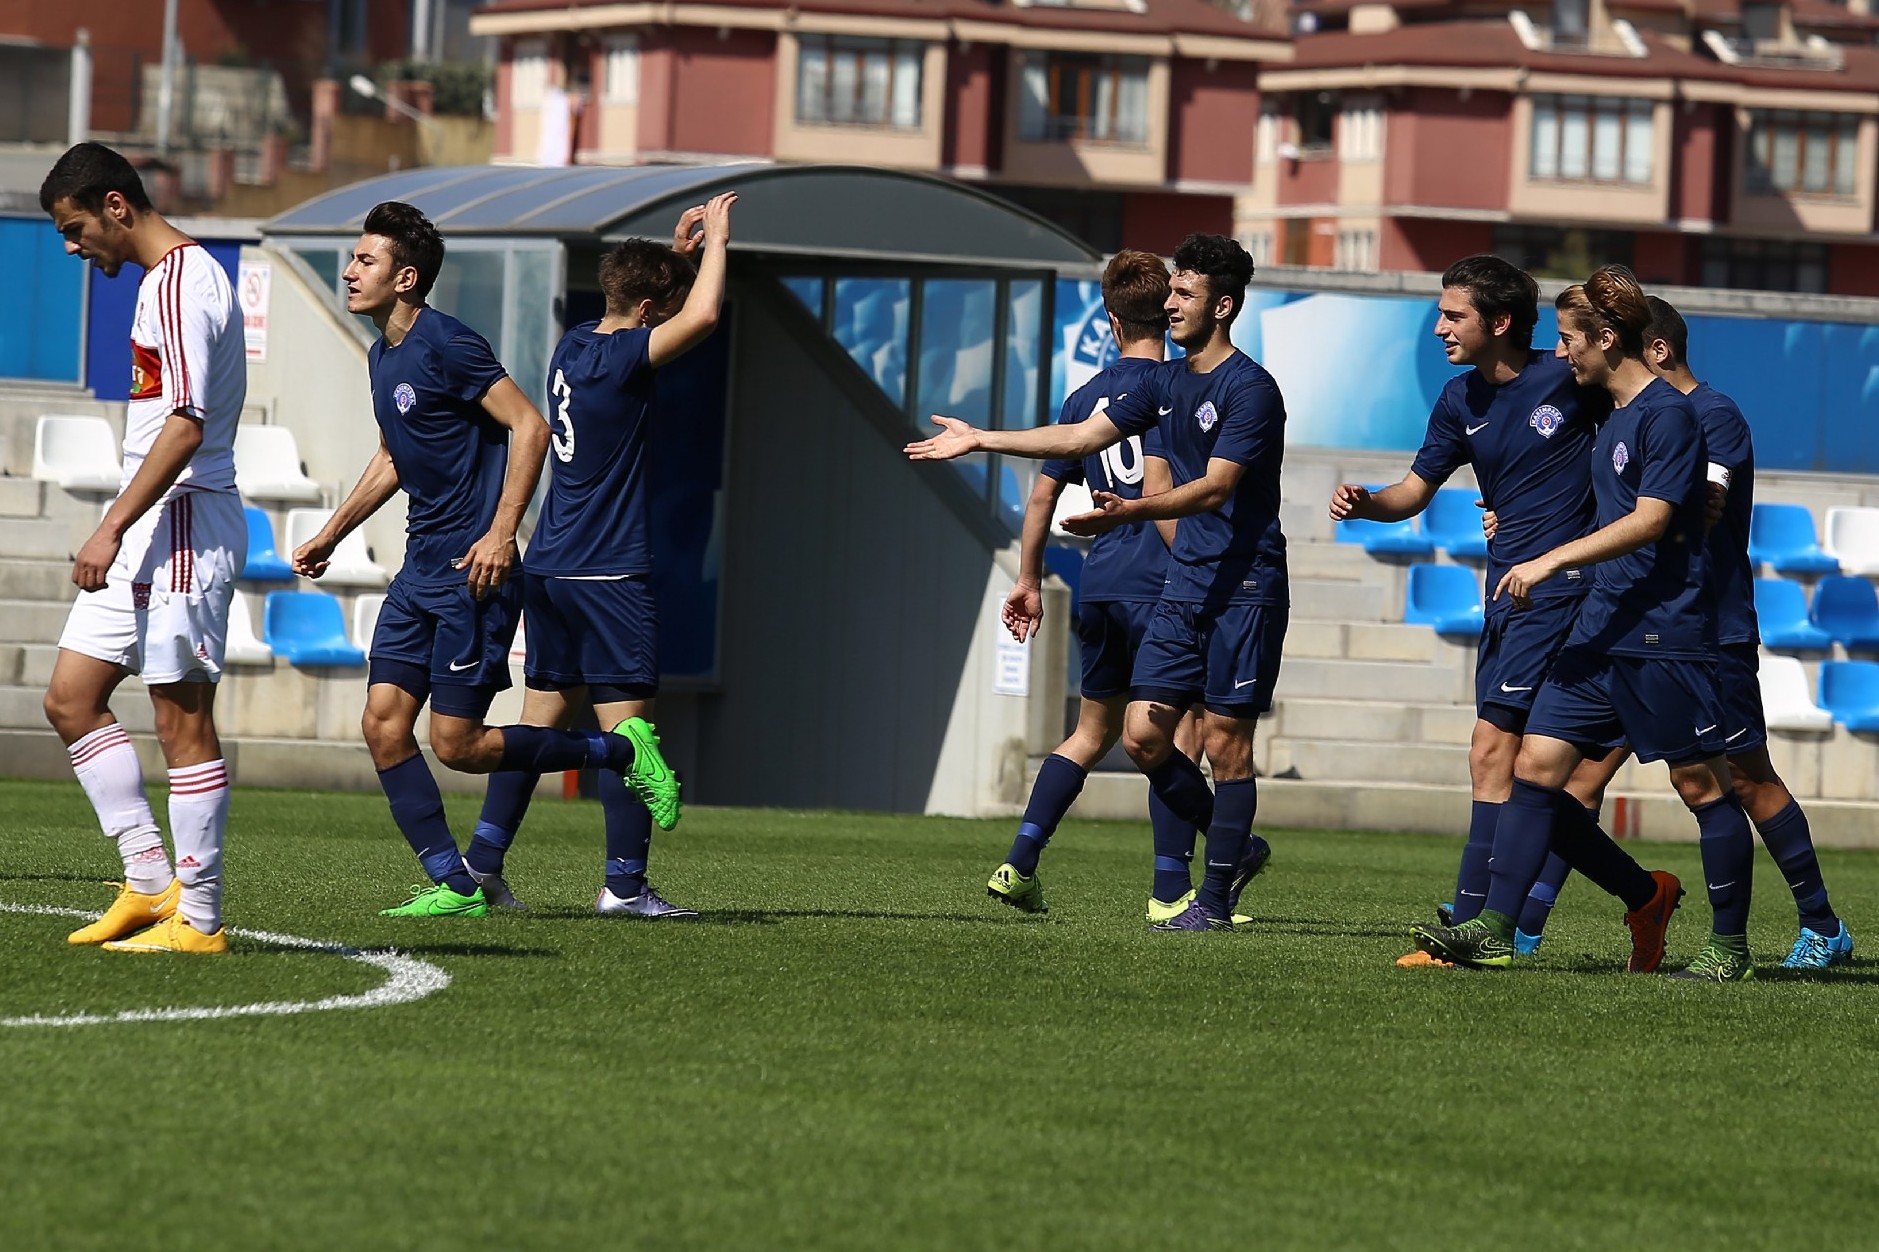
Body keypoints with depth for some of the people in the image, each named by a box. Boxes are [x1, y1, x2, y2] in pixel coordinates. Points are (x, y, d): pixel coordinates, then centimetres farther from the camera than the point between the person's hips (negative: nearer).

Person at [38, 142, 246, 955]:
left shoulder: (180, 284, -15)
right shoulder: (168, 278, 17)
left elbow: (185, 428, -22)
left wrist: (112, 529, -23)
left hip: (184, 523, -11)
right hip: (146, 531, 11)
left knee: (183, 720, -6)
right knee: (70, 698, 9)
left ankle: (198, 918, -2)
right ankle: (151, 880, 10)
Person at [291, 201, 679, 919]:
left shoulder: (447, 346, -14)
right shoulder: (383, 356, 14)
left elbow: (529, 426, -18)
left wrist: (500, 534, -24)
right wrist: (330, 536, 29)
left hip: (472, 571, -9)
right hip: (421, 570, 9)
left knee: (456, 743, -9)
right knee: (383, 724, -1)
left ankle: (621, 751, 7)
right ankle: (453, 886, 4)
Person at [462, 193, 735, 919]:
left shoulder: (575, 347, 11)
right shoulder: (620, 360, -15)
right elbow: (701, 318, -29)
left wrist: (677, 254, 19)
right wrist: (715, 244, -14)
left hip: (550, 566, 9)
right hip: (609, 574, -9)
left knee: (542, 717, 12)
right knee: (626, 721, -5)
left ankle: (481, 860, 10)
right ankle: (625, 882, -7)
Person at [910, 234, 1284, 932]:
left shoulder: (1249, 390, -13)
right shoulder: (1166, 383, 13)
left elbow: (1214, 487, -21)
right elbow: (1084, 437, 19)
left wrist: (1127, 513, -33)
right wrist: (981, 441, 17)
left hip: (1244, 591, -8)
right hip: (1185, 586, 8)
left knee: (1224, 738, -5)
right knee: (1143, 735, 2)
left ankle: (1215, 901, 2)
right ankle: (1234, 849, 19)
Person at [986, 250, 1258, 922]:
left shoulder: (1086, 396, 13)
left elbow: (1043, 493, 17)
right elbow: (1156, 485, -18)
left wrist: (1028, 581, 25)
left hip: (1098, 587, 7)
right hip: (1156, 582, -7)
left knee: (1093, 731, 19)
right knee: (1179, 733, -3)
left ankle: (1019, 865, 13)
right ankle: (1171, 890, -8)